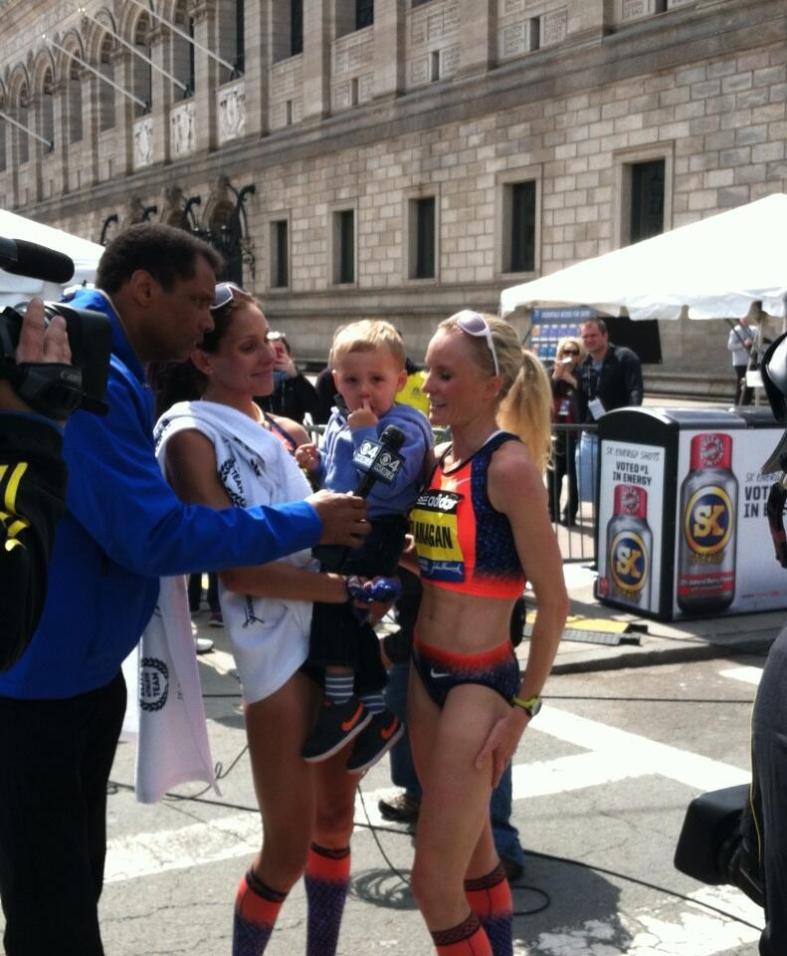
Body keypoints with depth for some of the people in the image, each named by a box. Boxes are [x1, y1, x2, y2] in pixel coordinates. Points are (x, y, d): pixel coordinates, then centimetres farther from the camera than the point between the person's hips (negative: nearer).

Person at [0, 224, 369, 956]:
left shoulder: (106, 371, 10)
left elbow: (134, 511, 20)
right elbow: (154, 535, -28)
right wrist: (307, 522, -18)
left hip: (84, 667, 10)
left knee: (76, 879, 21)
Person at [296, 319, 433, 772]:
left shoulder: (404, 427, -13)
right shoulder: (339, 421, 12)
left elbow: (385, 484, -27)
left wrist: (366, 433, -22)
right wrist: (316, 462, 6)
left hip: (380, 533, -9)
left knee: (328, 593, -25)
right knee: (352, 621, 14)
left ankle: (342, 703, -13)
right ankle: (378, 712, 29)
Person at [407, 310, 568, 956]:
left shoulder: (509, 466, -18)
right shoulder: (438, 460, 5)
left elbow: (553, 601, -15)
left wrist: (525, 706, -12)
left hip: (480, 682, -7)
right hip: (425, 672, 8)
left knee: (434, 882, -2)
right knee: (471, 849, 19)